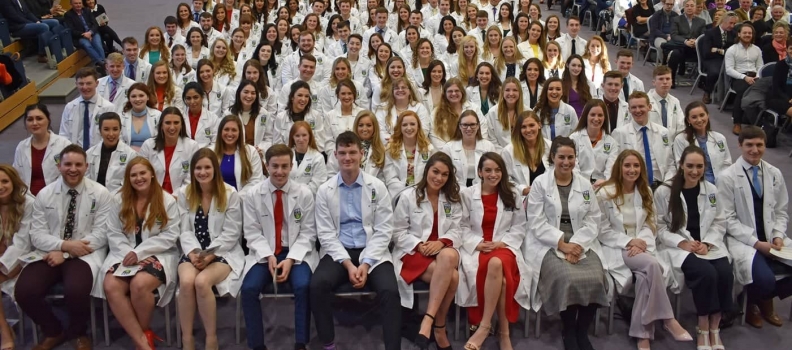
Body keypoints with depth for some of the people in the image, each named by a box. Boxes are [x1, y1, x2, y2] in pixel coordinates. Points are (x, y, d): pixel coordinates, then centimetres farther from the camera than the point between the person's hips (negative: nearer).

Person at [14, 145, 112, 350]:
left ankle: (77, 333, 2)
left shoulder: (100, 193, -2)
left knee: (76, 290, -33)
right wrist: (64, 245, -19)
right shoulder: (44, 195, 5)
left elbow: (101, 233, -7)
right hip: (50, 252, 3)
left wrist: (64, 253, -15)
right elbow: (37, 235, 1)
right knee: (24, 291, -23)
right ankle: (53, 332, 9)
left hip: (85, 253, -3)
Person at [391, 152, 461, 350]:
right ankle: (439, 327, -22)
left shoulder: (453, 199, 13)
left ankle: (428, 320, -36)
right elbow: (398, 233, 1)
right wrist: (419, 245, -15)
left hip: (443, 250, 3)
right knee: (451, 276, -34)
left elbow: (456, 232, 7)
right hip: (413, 252, -3)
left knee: (449, 256, -38)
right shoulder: (408, 196, 2)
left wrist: (441, 242, -15)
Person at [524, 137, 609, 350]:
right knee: (568, 278, -30)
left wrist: (577, 244, -12)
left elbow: (593, 220, 6)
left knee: (595, 278, -25)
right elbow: (537, 223, -6)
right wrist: (562, 244, -16)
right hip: (549, 244, -3)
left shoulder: (585, 185, 11)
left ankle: (582, 331, -4)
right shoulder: (540, 184, 1)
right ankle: (568, 332, -8)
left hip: (581, 243, 3)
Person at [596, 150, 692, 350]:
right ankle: (667, 319, -21)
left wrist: (642, 242, -12)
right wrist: (629, 241, -16)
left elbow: (650, 225, 9)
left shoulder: (645, 192, 13)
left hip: (640, 247, 4)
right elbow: (603, 231, -5)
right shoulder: (605, 193, -5)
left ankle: (642, 334, -24)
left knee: (644, 276, -31)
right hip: (616, 248, -4)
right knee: (651, 264, -33)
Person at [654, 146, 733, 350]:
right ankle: (703, 328, -11)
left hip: (709, 246, 4)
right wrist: (683, 243, -17)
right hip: (678, 247, -4)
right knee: (706, 273, -31)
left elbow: (719, 223, 10)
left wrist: (707, 243, -7)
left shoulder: (711, 190, 7)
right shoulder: (664, 192, -6)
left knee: (725, 274, -25)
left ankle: (715, 328, -6)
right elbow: (660, 227, -4)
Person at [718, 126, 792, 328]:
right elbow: (728, 219, -8)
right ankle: (753, 305, 8)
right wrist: (756, 243, -16)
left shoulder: (775, 174, 8)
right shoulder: (727, 177, -6)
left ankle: (766, 300, 13)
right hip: (742, 240, -5)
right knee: (764, 279, -29)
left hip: (771, 238, 5)